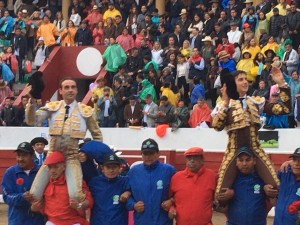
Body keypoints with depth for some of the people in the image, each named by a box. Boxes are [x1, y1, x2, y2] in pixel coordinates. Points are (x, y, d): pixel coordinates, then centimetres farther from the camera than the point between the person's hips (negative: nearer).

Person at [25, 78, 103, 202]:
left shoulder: (85, 111, 2)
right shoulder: (53, 107, 4)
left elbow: (97, 135, 14)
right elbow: (31, 120, -11)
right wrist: (32, 101, -25)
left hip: (72, 158, -2)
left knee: (75, 195, -23)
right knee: (34, 194, -5)